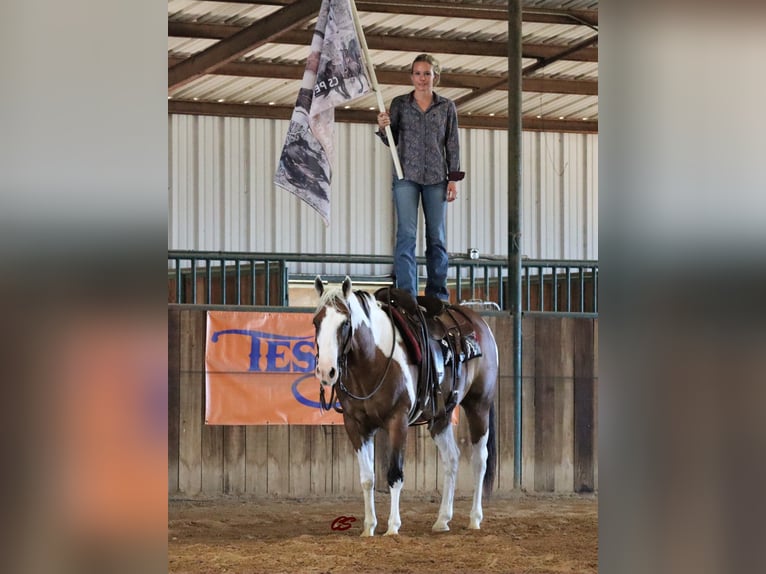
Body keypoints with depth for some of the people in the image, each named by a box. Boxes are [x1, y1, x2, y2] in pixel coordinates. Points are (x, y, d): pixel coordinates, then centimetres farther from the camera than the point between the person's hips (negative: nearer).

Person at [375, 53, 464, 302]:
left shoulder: (447, 107, 7)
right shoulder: (400, 104, 6)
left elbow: (453, 144, 8)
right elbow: (391, 141, 9)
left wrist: (453, 179, 1)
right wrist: (383, 127, -13)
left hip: (436, 178, 1)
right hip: (406, 176, -1)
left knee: (437, 237, 3)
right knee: (406, 235, -8)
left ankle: (437, 295, 9)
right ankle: (406, 295, -8)